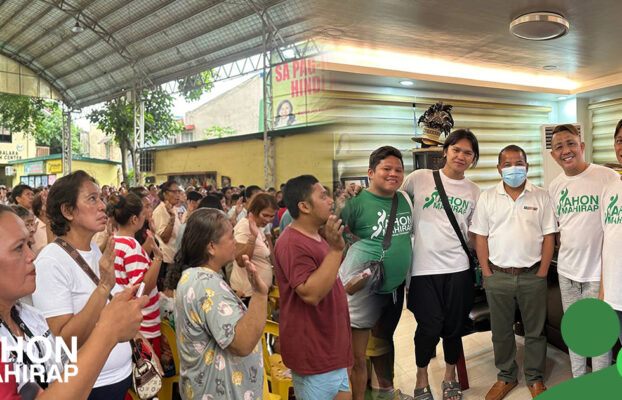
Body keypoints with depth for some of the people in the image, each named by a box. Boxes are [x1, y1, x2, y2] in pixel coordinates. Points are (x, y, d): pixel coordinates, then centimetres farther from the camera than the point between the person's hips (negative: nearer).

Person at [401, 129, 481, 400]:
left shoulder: (473, 192, 9)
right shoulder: (419, 179, -2)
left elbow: (473, 232, 15)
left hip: (458, 268, 3)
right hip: (424, 268, -3)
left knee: (454, 326, 11)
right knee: (429, 327, -1)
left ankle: (450, 377, 35)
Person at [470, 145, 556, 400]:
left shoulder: (541, 197, 2)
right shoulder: (487, 198, 2)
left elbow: (549, 236, 1)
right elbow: (480, 237, 2)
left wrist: (542, 273, -4)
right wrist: (486, 273, -3)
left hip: (532, 276, 0)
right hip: (497, 276, 1)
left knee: (535, 330, 11)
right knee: (501, 331, 12)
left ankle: (535, 378, 30)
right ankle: (506, 377, 30)